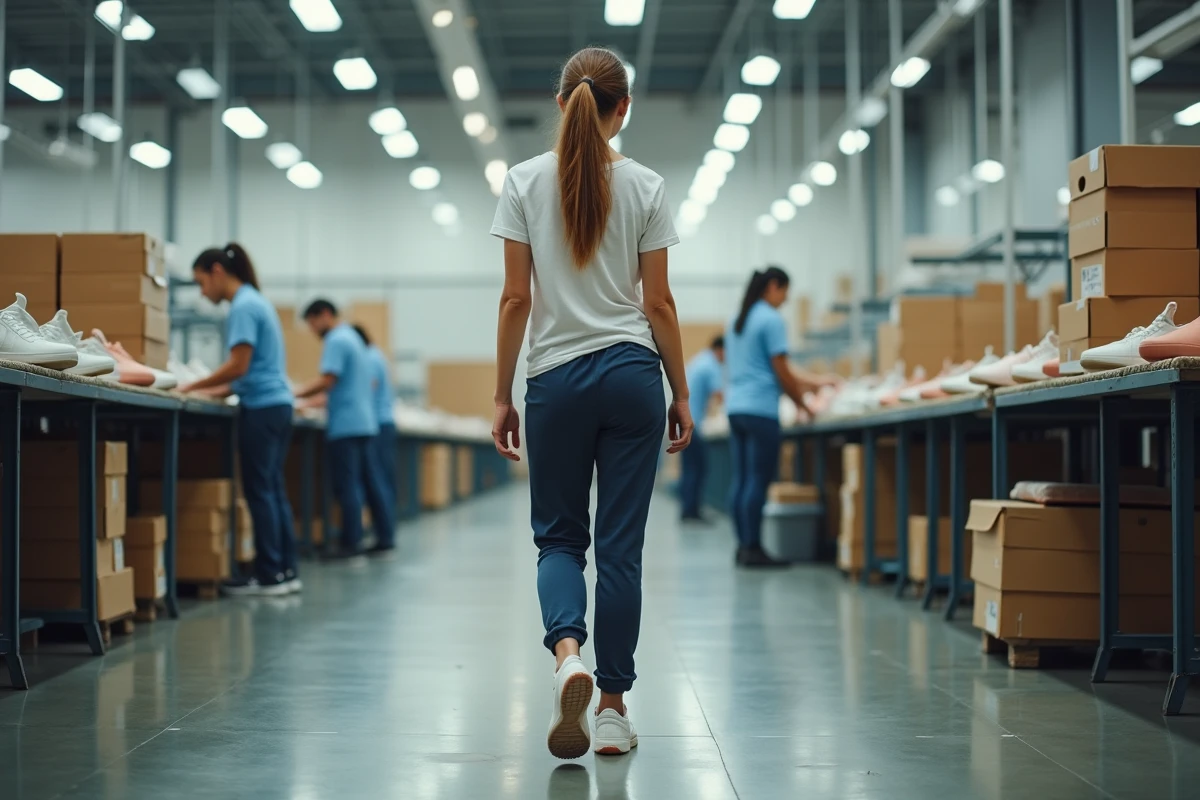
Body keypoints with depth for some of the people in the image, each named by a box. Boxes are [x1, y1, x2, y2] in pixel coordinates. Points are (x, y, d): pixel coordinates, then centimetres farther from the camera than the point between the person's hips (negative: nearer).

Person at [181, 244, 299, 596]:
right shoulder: (255, 300, 18)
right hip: (278, 404, 10)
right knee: (272, 488, 10)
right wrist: (216, 390, 12)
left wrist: (192, 388, -12)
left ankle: (269, 575, -2)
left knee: (260, 490, -5)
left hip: (261, 408, -10)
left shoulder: (243, 307, -11)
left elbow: (238, 366, -18)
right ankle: (286, 569, 12)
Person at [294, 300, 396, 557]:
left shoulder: (336, 341, -11)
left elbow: (327, 380, -20)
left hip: (345, 425, -10)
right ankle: (385, 536, 11)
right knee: (370, 480, 10)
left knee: (347, 486, -8)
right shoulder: (353, 338, 20)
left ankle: (351, 543, -8)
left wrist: (295, 394, -14)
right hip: (364, 422, 10)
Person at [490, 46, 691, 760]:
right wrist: (681, 395, 9)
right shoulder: (645, 187, -1)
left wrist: (503, 395, 5)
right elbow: (659, 304, 0)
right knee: (621, 545, 6)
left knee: (559, 535, 12)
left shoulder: (525, 183, -2)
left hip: (556, 378, 0)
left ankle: (567, 652, -17)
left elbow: (516, 299, -2)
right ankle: (613, 705, 10)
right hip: (632, 373, 0)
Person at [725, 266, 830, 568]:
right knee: (758, 481, -7)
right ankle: (753, 549, -7)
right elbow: (782, 373, -10)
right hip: (760, 408, -9)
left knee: (741, 480, 8)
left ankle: (743, 546, 9)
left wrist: (809, 381, 23)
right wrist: (802, 404, 3)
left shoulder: (737, 321, 18)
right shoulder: (771, 319, -8)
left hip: (735, 406, 9)